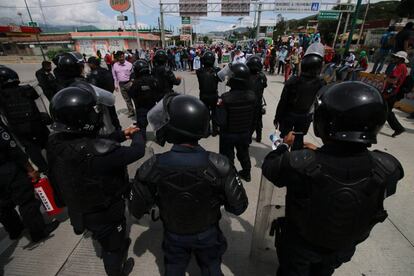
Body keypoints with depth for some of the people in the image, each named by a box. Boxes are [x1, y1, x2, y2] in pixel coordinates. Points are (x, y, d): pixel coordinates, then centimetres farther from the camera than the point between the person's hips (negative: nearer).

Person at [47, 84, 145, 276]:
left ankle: (119, 245, 67)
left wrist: (121, 135, 3)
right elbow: (136, 152, -29)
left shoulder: (57, 141, -17)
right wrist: (137, 135, -8)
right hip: (104, 212, -7)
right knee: (112, 246, 26)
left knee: (107, 239, 37)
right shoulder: (95, 153, -42)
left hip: (81, 209, 7)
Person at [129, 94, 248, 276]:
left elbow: (136, 210, -15)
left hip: (174, 236, 1)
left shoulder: (153, 168, -31)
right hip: (208, 233, 0)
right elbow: (239, 206, -20)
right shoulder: (218, 165, -33)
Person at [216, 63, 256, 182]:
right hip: (245, 133, 5)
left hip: (228, 135, -4)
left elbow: (221, 122, -27)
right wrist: (249, 132, 12)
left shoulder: (226, 97, -28)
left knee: (228, 157, 16)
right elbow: (254, 118, -3)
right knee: (244, 153, 27)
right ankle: (246, 173, 48)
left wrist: (219, 107, -12)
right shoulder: (252, 95, -14)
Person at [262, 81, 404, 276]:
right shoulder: (387, 168, -28)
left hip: (298, 245, -3)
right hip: (342, 248, 3)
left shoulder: (299, 163, -39)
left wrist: (284, 145, 1)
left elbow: (268, 166, -18)